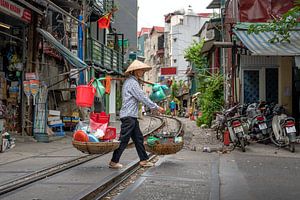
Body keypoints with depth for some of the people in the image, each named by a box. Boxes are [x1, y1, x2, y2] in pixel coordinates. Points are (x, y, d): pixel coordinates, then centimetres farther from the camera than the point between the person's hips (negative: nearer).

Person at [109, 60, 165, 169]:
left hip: (132, 116, 10)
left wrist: (153, 107, 20)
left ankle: (143, 160, 16)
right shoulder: (132, 82, -14)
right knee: (124, 139, -6)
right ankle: (114, 162, 1)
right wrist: (156, 107, -9)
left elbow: (141, 98, 23)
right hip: (128, 116, -10)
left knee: (138, 138, 12)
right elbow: (143, 98, -15)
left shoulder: (130, 82, 18)